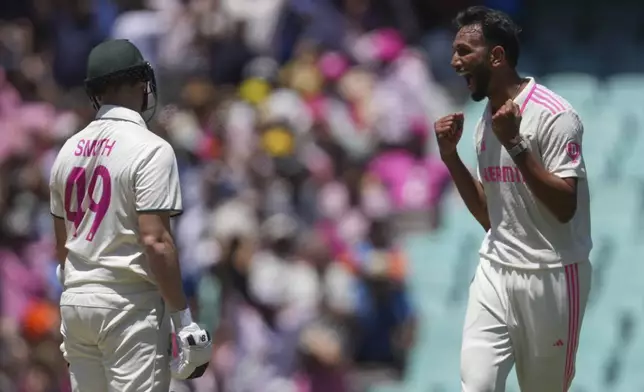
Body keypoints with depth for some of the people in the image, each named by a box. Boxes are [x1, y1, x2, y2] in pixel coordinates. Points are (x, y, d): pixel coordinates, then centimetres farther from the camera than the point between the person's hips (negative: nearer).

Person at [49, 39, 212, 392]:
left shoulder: (69, 150, 10)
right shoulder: (151, 150, -12)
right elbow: (155, 241, -19)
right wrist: (182, 316, -15)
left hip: (75, 301, 7)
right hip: (130, 306, -7)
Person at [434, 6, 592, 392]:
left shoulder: (553, 114, -12)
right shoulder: (486, 121, 11)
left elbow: (564, 208, -18)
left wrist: (514, 144, -24)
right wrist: (450, 156, 5)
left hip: (551, 277, -6)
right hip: (496, 273, 6)